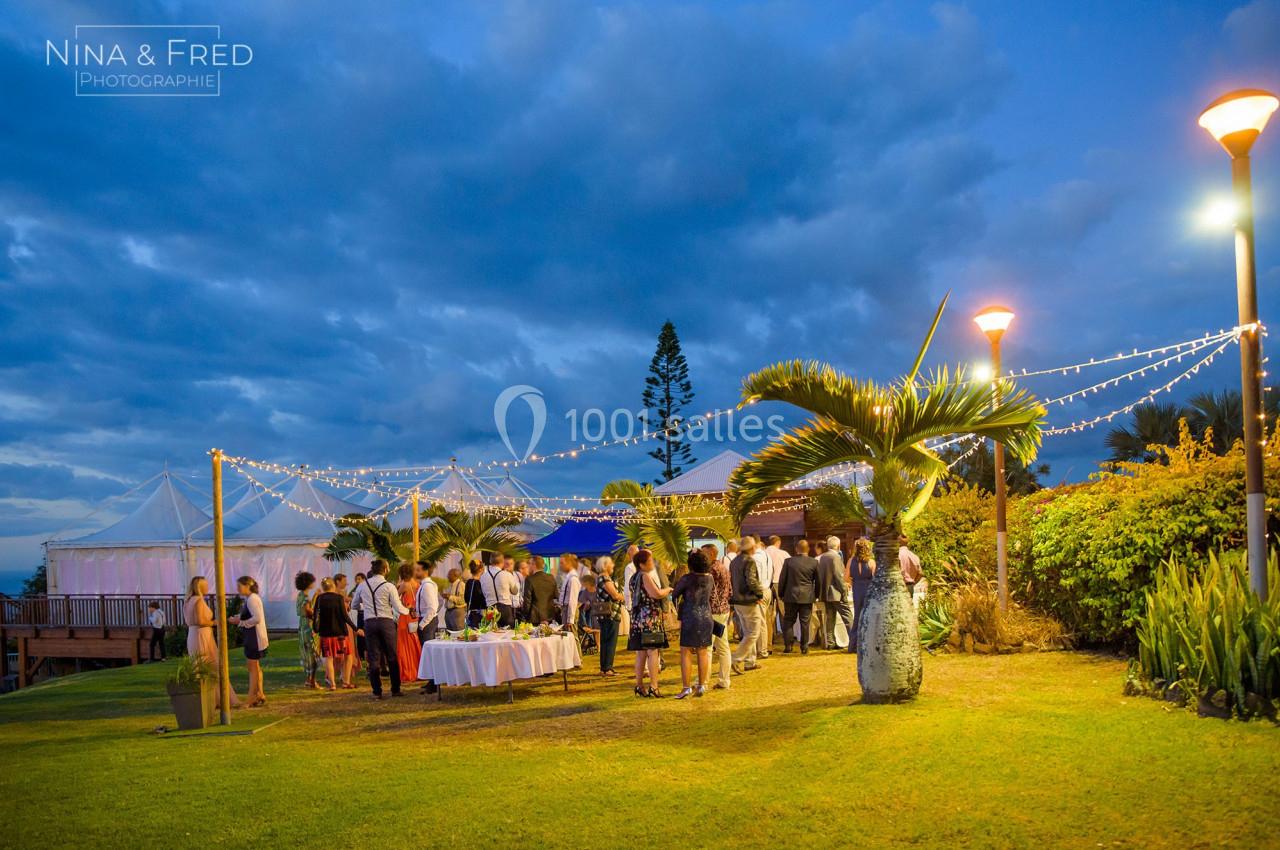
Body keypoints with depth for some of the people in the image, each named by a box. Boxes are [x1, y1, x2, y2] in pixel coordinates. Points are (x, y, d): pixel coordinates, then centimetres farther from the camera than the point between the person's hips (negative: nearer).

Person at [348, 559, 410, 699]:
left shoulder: (362, 586, 5)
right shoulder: (388, 586, -5)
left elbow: (354, 606, 17)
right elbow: (398, 608, -6)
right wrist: (408, 611, 14)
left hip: (369, 623, 2)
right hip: (386, 622, -2)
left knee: (374, 657, 7)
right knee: (392, 656, 8)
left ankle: (377, 692, 7)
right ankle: (395, 689, 13)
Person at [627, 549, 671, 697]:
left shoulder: (634, 577, 15)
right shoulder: (645, 576, -13)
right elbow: (656, 594, -22)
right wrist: (668, 590, -5)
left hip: (637, 619, 9)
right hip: (649, 618, -9)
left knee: (641, 654, 10)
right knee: (653, 652, -7)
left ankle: (639, 686, 13)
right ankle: (653, 687, -8)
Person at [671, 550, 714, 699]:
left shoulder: (687, 578, -14)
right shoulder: (709, 578, 2)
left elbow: (674, 594, -3)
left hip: (690, 618, -5)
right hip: (707, 618, 5)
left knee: (686, 653, 1)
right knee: (703, 653, 10)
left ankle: (686, 687, -2)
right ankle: (701, 686, 15)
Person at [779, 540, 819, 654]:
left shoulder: (788, 561, -5)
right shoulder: (814, 562, -4)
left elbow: (782, 579, -1)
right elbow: (817, 580, 4)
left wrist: (781, 593, 10)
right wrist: (816, 594, 16)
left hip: (791, 596, 0)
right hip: (807, 597, 0)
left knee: (788, 621, 10)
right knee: (805, 623, 6)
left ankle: (787, 646, 9)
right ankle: (804, 647, 8)